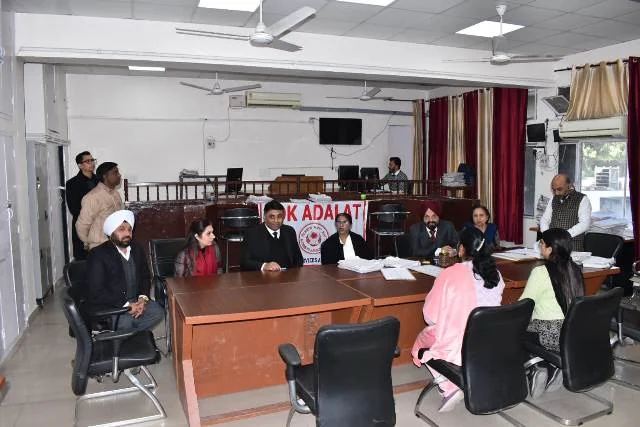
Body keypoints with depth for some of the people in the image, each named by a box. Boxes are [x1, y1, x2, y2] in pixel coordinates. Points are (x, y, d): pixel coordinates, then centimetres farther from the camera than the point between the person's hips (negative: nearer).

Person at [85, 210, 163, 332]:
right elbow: (96, 291, -18)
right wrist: (126, 305, -23)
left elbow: (145, 277, 13)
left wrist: (143, 298, -7)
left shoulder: (137, 249, 7)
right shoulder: (98, 255, -12)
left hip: (135, 301, 6)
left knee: (157, 312, -18)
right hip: (107, 305, -6)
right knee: (126, 321, -33)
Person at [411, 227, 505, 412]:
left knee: (423, 338, 23)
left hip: (459, 347, -6)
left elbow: (430, 317, -12)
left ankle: (449, 388, 7)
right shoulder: (495, 274, -3)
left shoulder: (451, 273, -19)